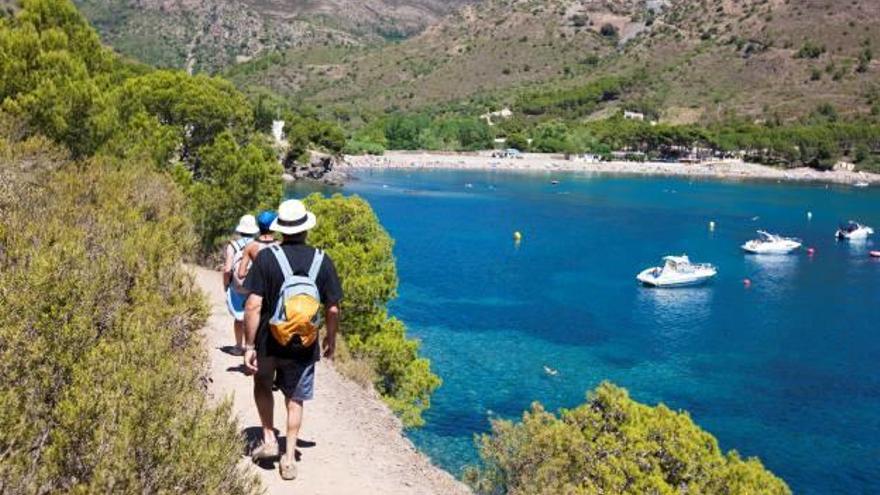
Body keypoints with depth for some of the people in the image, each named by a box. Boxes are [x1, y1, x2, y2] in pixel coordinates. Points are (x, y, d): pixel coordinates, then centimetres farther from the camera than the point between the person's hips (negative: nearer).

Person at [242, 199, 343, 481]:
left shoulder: (266, 258, -13)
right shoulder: (322, 261, -7)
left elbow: (253, 305, -16)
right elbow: (332, 309, -4)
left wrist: (249, 346, -9)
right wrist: (331, 339, 12)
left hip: (268, 342, -1)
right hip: (304, 346, 1)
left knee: (262, 385, 27)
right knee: (294, 400, 16)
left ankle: (269, 439, 22)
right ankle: (289, 459, 17)